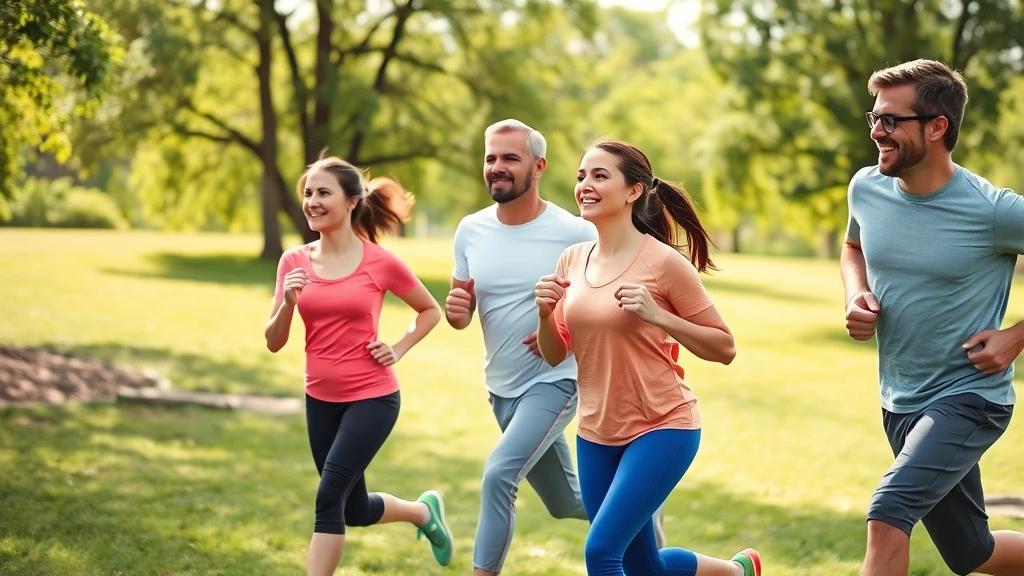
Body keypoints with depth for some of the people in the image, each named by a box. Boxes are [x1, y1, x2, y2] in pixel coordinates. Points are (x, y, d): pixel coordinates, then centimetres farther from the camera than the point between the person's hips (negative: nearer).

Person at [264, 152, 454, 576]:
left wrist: (398, 350, -7)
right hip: (320, 400, 5)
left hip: (372, 398, -5)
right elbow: (273, 343, -1)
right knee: (355, 511, 16)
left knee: (329, 497, -16)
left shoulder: (380, 262, -10)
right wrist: (288, 303, -18)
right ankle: (424, 512, 46)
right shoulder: (294, 262, -2)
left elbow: (431, 310, 6)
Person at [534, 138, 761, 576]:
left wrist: (657, 316, -22)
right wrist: (544, 313, -10)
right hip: (596, 433, 6)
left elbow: (725, 348, -10)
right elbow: (554, 355, 10)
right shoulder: (573, 260, 3)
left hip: (662, 428, -6)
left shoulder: (663, 262, -14)